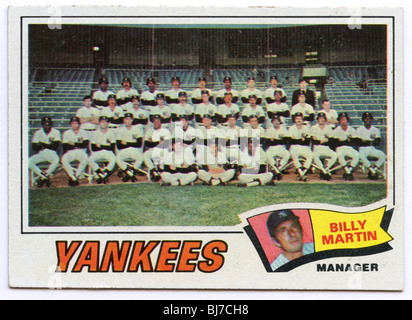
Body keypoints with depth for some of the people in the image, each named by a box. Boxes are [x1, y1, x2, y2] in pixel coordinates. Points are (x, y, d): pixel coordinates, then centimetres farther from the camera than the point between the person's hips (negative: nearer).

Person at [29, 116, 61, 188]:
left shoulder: (56, 132, 2)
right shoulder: (38, 133, 8)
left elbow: (55, 146, -10)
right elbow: (34, 147, -1)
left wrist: (43, 145, -12)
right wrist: (49, 145, -11)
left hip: (52, 153, -3)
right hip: (40, 154, 3)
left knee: (56, 160, -37)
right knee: (29, 161, -24)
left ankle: (43, 177, -23)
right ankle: (45, 177, -21)